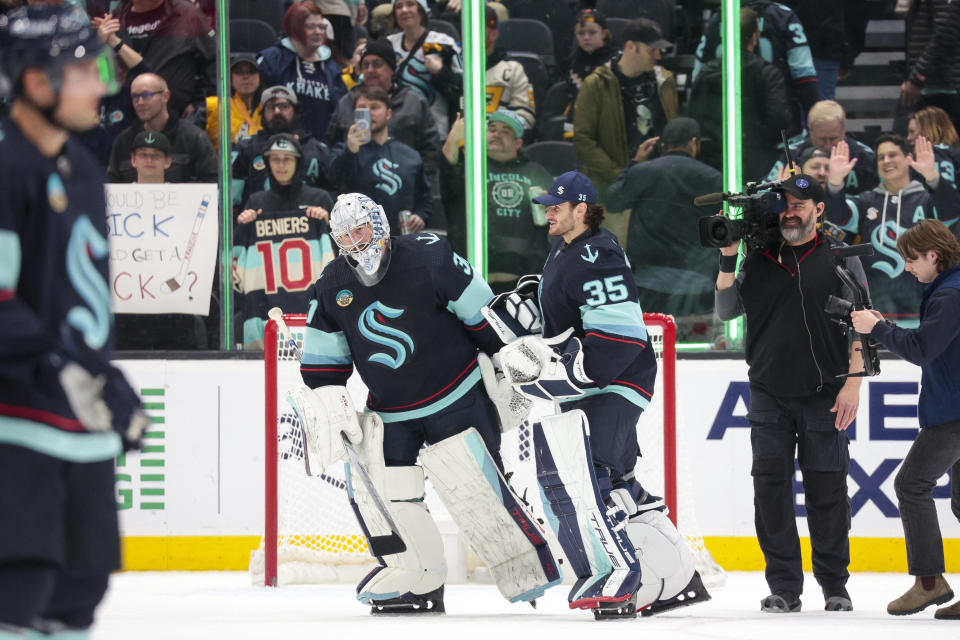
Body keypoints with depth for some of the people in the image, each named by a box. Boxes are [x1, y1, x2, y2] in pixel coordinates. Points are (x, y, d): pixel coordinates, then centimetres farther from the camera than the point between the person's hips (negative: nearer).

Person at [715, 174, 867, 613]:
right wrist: (727, 261, -4)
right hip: (769, 393, 3)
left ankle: (834, 585, 13)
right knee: (771, 488, -1)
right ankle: (784, 588, 4)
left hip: (824, 395, -3)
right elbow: (726, 312, 6)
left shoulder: (839, 258, 1)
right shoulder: (758, 260, 10)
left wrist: (853, 381, -9)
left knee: (827, 490, 1)